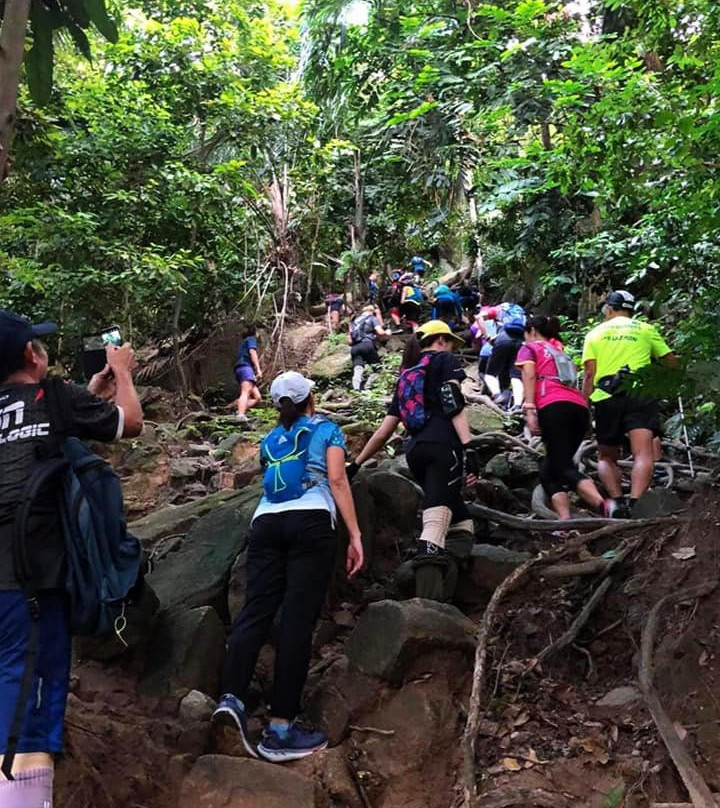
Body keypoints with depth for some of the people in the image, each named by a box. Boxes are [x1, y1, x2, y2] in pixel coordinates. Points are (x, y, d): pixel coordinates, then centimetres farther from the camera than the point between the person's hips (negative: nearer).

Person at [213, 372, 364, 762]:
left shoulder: (270, 440, 27)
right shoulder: (327, 430, 16)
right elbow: (337, 481, 2)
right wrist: (355, 534, 0)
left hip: (266, 523, 4)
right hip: (311, 523, -4)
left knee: (255, 611, -2)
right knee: (298, 620, -8)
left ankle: (231, 698, -22)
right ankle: (281, 728, -10)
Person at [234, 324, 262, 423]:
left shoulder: (244, 342, 34)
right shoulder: (251, 339, 10)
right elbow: (252, 352, -7)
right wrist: (258, 369, -17)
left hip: (240, 369, 8)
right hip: (246, 367, -8)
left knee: (257, 397, 2)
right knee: (245, 393, -27)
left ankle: (241, 410, -19)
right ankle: (241, 415, -47)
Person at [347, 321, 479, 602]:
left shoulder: (405, 376, 30)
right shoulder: (446, 361, 13)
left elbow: (385, 429, 24)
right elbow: (453, 403, -6)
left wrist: (356, 464, 29)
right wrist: (468, 445, -15)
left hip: (415, 450, 6)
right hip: (443, 445, -6)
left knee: (460, 525, 12)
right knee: (436, 521, -20)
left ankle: (441, 592, -4)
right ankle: (427, 603, -33)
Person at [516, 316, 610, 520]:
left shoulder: (529, 348, 19)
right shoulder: (561, 351, 36)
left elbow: (529, 376, 0)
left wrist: (529, 410, -11)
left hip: (554, 407, -6)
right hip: (580, 408, 6)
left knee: (564, 469, -14)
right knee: (549, 471, 10)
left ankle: (604, 506, -37)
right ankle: (566, 522, -7)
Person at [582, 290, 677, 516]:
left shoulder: (595, 333, 15)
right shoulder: (646, 329, 15)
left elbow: (590, 374, 4)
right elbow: (672, 362, 13)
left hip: (606, 398, 1)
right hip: (641, 395, -1)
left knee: (606, 457, 14)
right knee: (643, 455, -12)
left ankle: (617, 502, -4)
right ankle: (635, 504, -31)